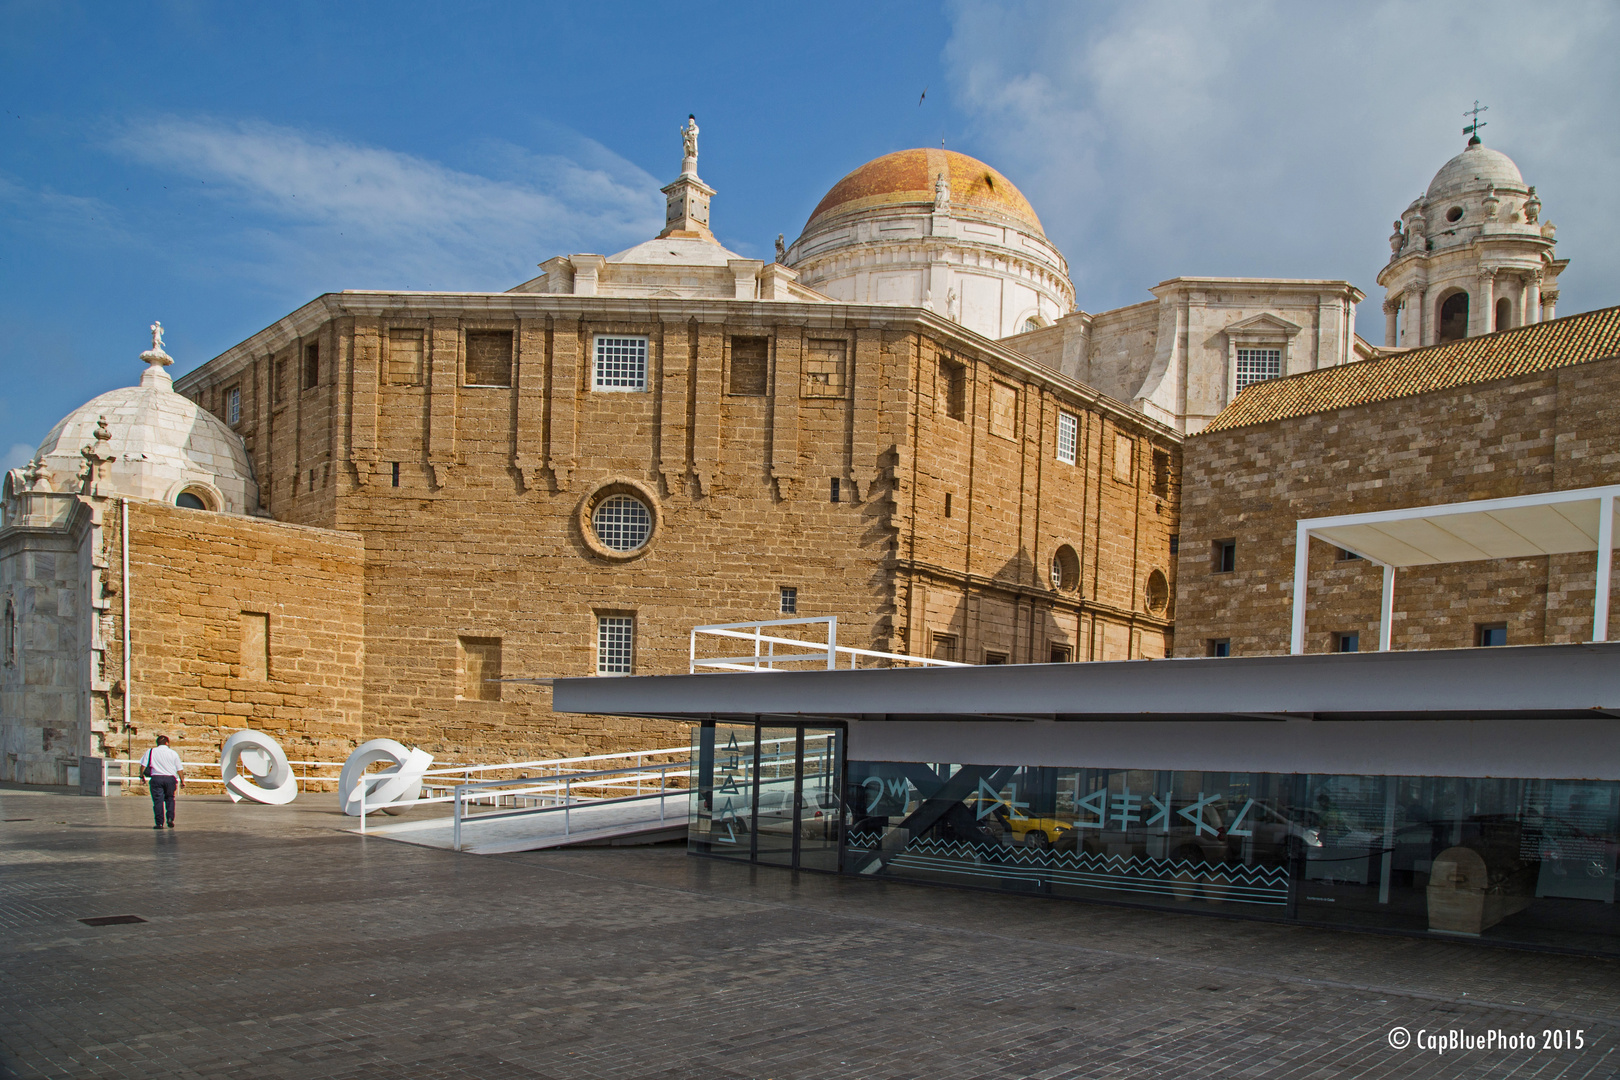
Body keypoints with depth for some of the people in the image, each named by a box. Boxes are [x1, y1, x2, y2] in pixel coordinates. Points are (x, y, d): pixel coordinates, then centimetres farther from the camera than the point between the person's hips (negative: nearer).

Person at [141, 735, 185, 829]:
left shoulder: (150, 752, 8)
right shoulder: (173, 753, 9)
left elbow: (143, 766, 4)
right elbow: (179, 769, 9)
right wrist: (182, 781, 18)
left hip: (156, 778, -1)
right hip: (170, 778, 1)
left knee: (158, 800, 1)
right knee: (170, 799, 16)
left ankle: (159, 823, -2)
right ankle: (170, 818, 3)